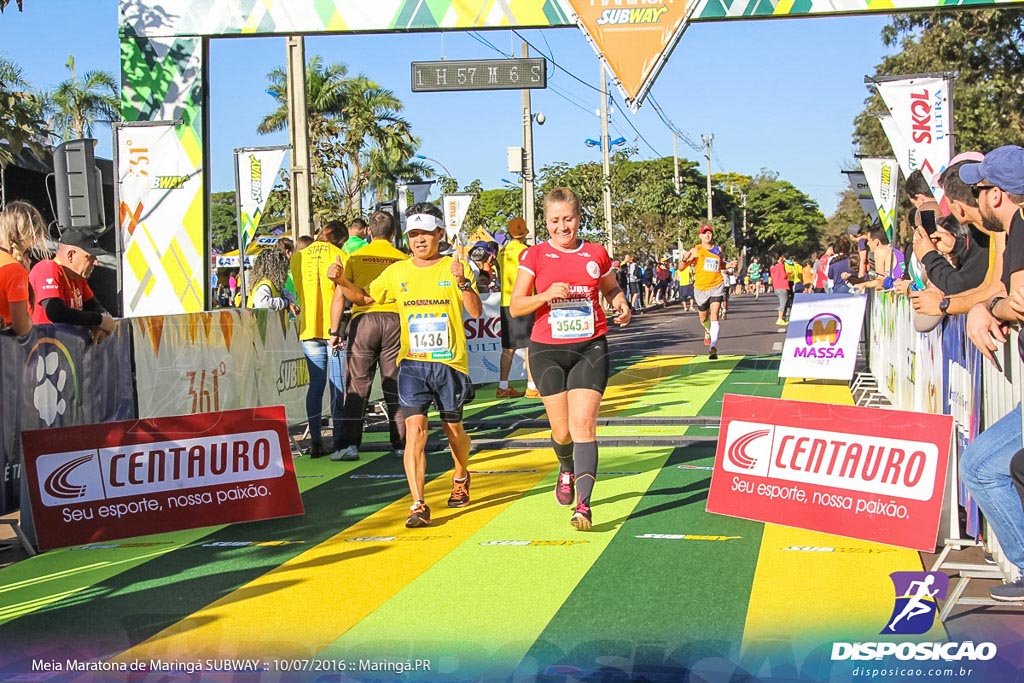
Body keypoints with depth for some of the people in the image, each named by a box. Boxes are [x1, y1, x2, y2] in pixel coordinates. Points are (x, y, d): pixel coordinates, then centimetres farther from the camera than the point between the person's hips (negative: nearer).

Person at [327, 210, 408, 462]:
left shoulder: (355, 257, 6)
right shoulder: (402, 259, 7)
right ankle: (400, 443, 10)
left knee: (356, 385, 2)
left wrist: (334, 330, 7)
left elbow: (340, 296, 2)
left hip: (363, 319, -1)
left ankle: (349, 444, -5)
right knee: (395, 385, 7)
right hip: (394, 320, 1)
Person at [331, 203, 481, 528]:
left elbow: (476, 312, -12)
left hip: (450, 362, -1)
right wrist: (342, 281, 0)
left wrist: (462, 282, -28)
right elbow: (365, 298, 18)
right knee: (415, 429, -14)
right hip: (412, 363, 1)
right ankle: (418, 505, -15)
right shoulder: (397, 272, 7)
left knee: (453, 429, 14)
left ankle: (461, 478, 46)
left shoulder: (454, 268, -3)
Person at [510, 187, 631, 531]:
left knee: (583, 424, -12)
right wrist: (547, 294, -19)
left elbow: (611, 289, 23)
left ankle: (583, 505, -14)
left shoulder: (596, 254, 5)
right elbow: (515, 306, -3)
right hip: (548, 350, 0)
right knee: (562, 430, 5)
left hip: (591, 348, 0)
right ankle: (567, 469, 41)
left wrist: (622, 304, 1)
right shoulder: (535, 256, 0)